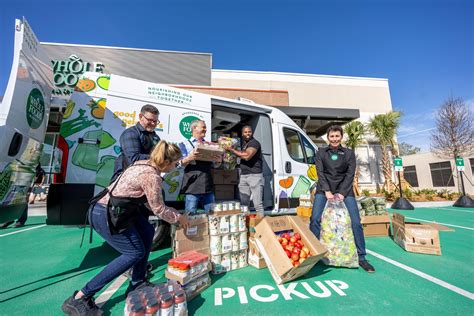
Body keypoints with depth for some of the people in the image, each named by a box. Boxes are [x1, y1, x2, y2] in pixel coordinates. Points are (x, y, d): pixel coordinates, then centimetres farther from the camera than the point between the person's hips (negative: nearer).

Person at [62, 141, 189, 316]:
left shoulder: (143, 164, 6)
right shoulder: (152, 176, -22)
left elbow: (149, 202, 15)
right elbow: (159, 209, -11)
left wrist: (173, 213, 17)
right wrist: (178, 217, 5)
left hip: (113, 209, 10)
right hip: (105, 215, -10)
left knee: (147, 231, 10)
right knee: (135, 252, -1)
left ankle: (137, 283, 24)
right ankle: (79, 299, 8)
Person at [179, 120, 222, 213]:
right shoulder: (185, 144, 4)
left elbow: (214, 165, 17)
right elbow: (180, 164, -4)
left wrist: (218, 161, -7)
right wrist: (189, 158, -24)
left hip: (208, 187, 4)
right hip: (192, 187, -4)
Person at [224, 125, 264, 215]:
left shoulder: (254, 143, -7)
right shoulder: (243, 143, 19)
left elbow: (247, 156, -21)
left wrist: (231, 149, -12)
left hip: (254, 175, -7)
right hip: (243, 176, 7)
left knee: (258, 203, -6)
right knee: (243, 203, 8)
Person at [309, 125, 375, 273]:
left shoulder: (349, 153, 8)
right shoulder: (321, 153, 7)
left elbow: (350, 174, -1)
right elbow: (320, 172, -3)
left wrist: (342, 193, -12)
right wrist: (327, 191, -14)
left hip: (344, 190, 1)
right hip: (324, 190, 0)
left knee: (356, 222, -6)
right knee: (315, 219, -13)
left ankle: (361, 257, 12)